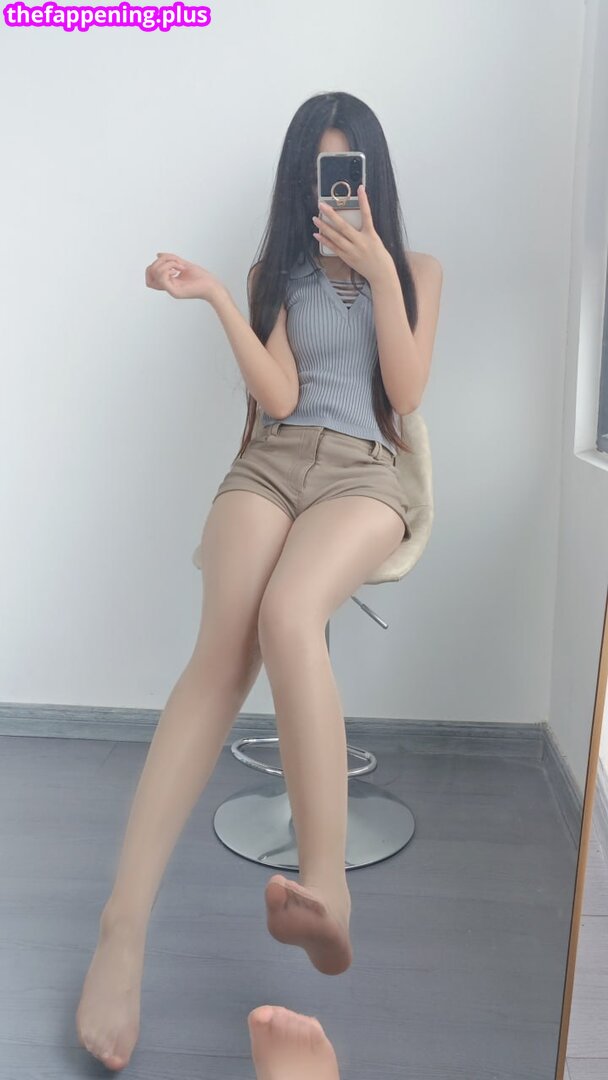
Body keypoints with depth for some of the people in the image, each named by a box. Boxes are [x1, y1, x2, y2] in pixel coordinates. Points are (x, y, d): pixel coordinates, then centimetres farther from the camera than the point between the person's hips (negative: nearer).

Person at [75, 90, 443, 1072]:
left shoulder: (416, 270, 20)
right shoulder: (276, 272, 21)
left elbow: (407, 392, 3)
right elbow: (278, 396, 5)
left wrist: (378, 270, -3)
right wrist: (213, 298, -4)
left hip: (366, 471, -1)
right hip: (274, 463, 1)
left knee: (285, 614, -37)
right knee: (224, 643, -29)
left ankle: (327, 890, -38)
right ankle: (125, 925, -34)